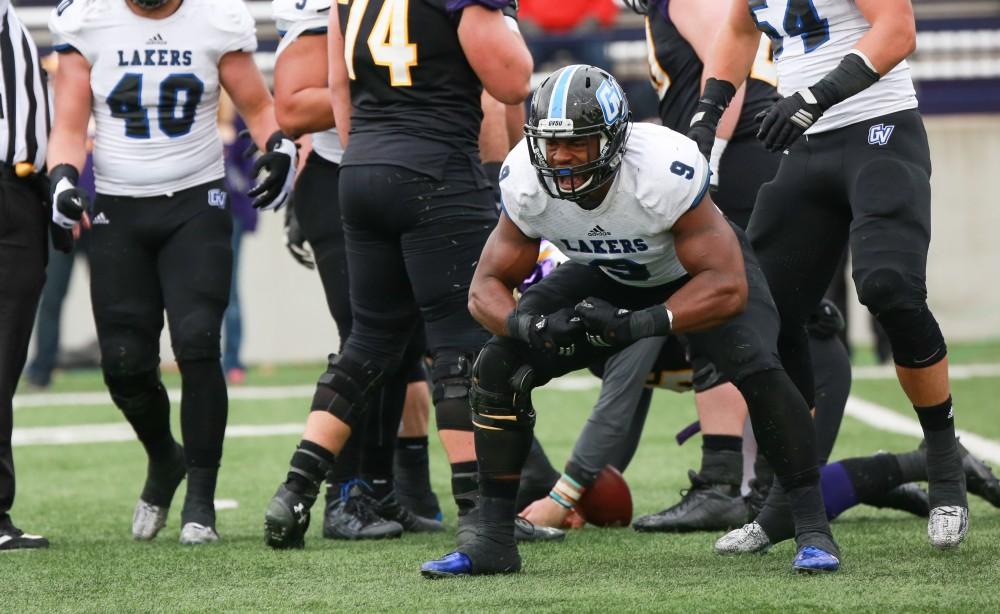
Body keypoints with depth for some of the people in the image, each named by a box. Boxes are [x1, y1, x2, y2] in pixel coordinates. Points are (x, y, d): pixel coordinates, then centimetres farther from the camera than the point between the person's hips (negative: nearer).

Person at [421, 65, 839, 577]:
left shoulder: (663, 171, -39)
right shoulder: (526, 183, -26)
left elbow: (727, 287, -36)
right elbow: (488, 286, -15)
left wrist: (640, 324, -48)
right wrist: (527, 324, -38)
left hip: (700, 272, -4)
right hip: (608, 279, 4)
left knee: (756, 368, -31)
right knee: (497, 368, -12)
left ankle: (812, 528, -17)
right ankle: (492, 541, -1)